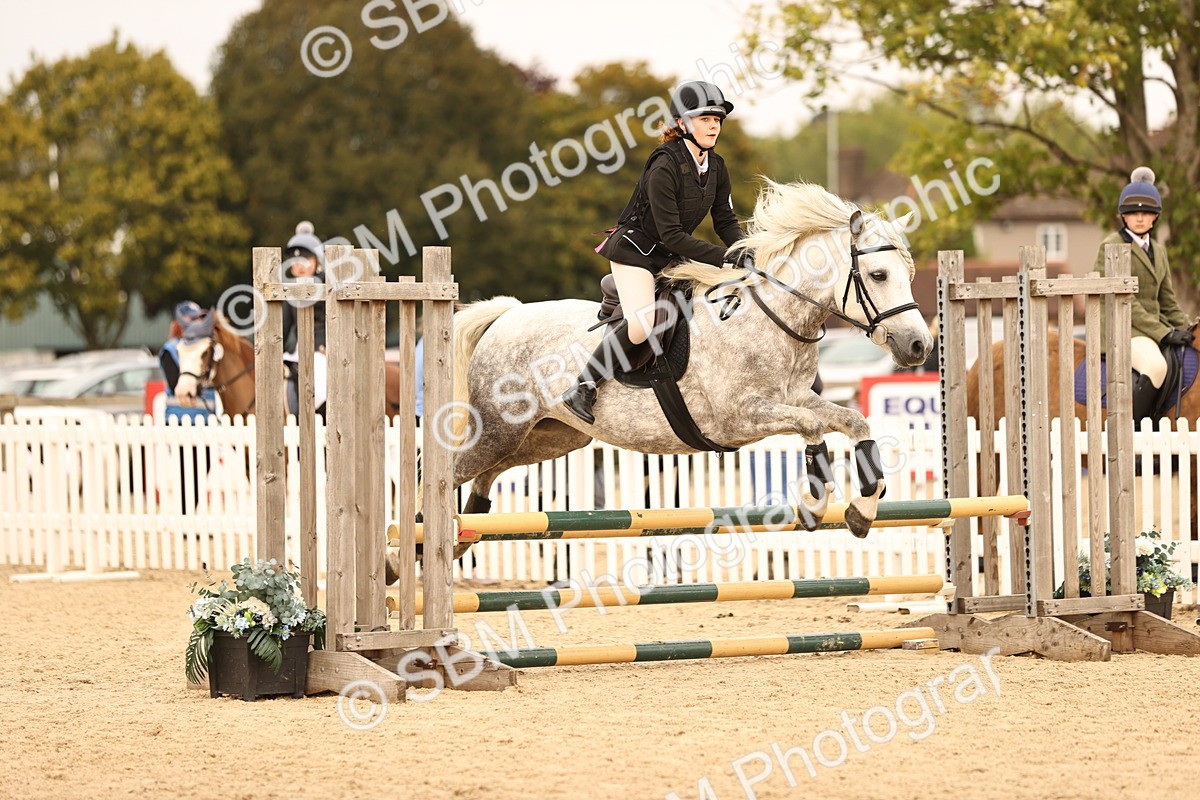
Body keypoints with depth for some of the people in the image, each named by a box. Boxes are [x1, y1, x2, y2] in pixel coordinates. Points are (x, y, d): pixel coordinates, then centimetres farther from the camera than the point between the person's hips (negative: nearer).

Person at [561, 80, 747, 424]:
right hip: (636, 249, -9)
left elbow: (726, 221, 7)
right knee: (642, 323, -27)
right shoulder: (664, 167, -24)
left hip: (673, 254, 9)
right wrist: (723, 258, -28)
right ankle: (582, 388, -16)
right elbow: (671, 234, -25)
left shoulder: (716, 167, 0)